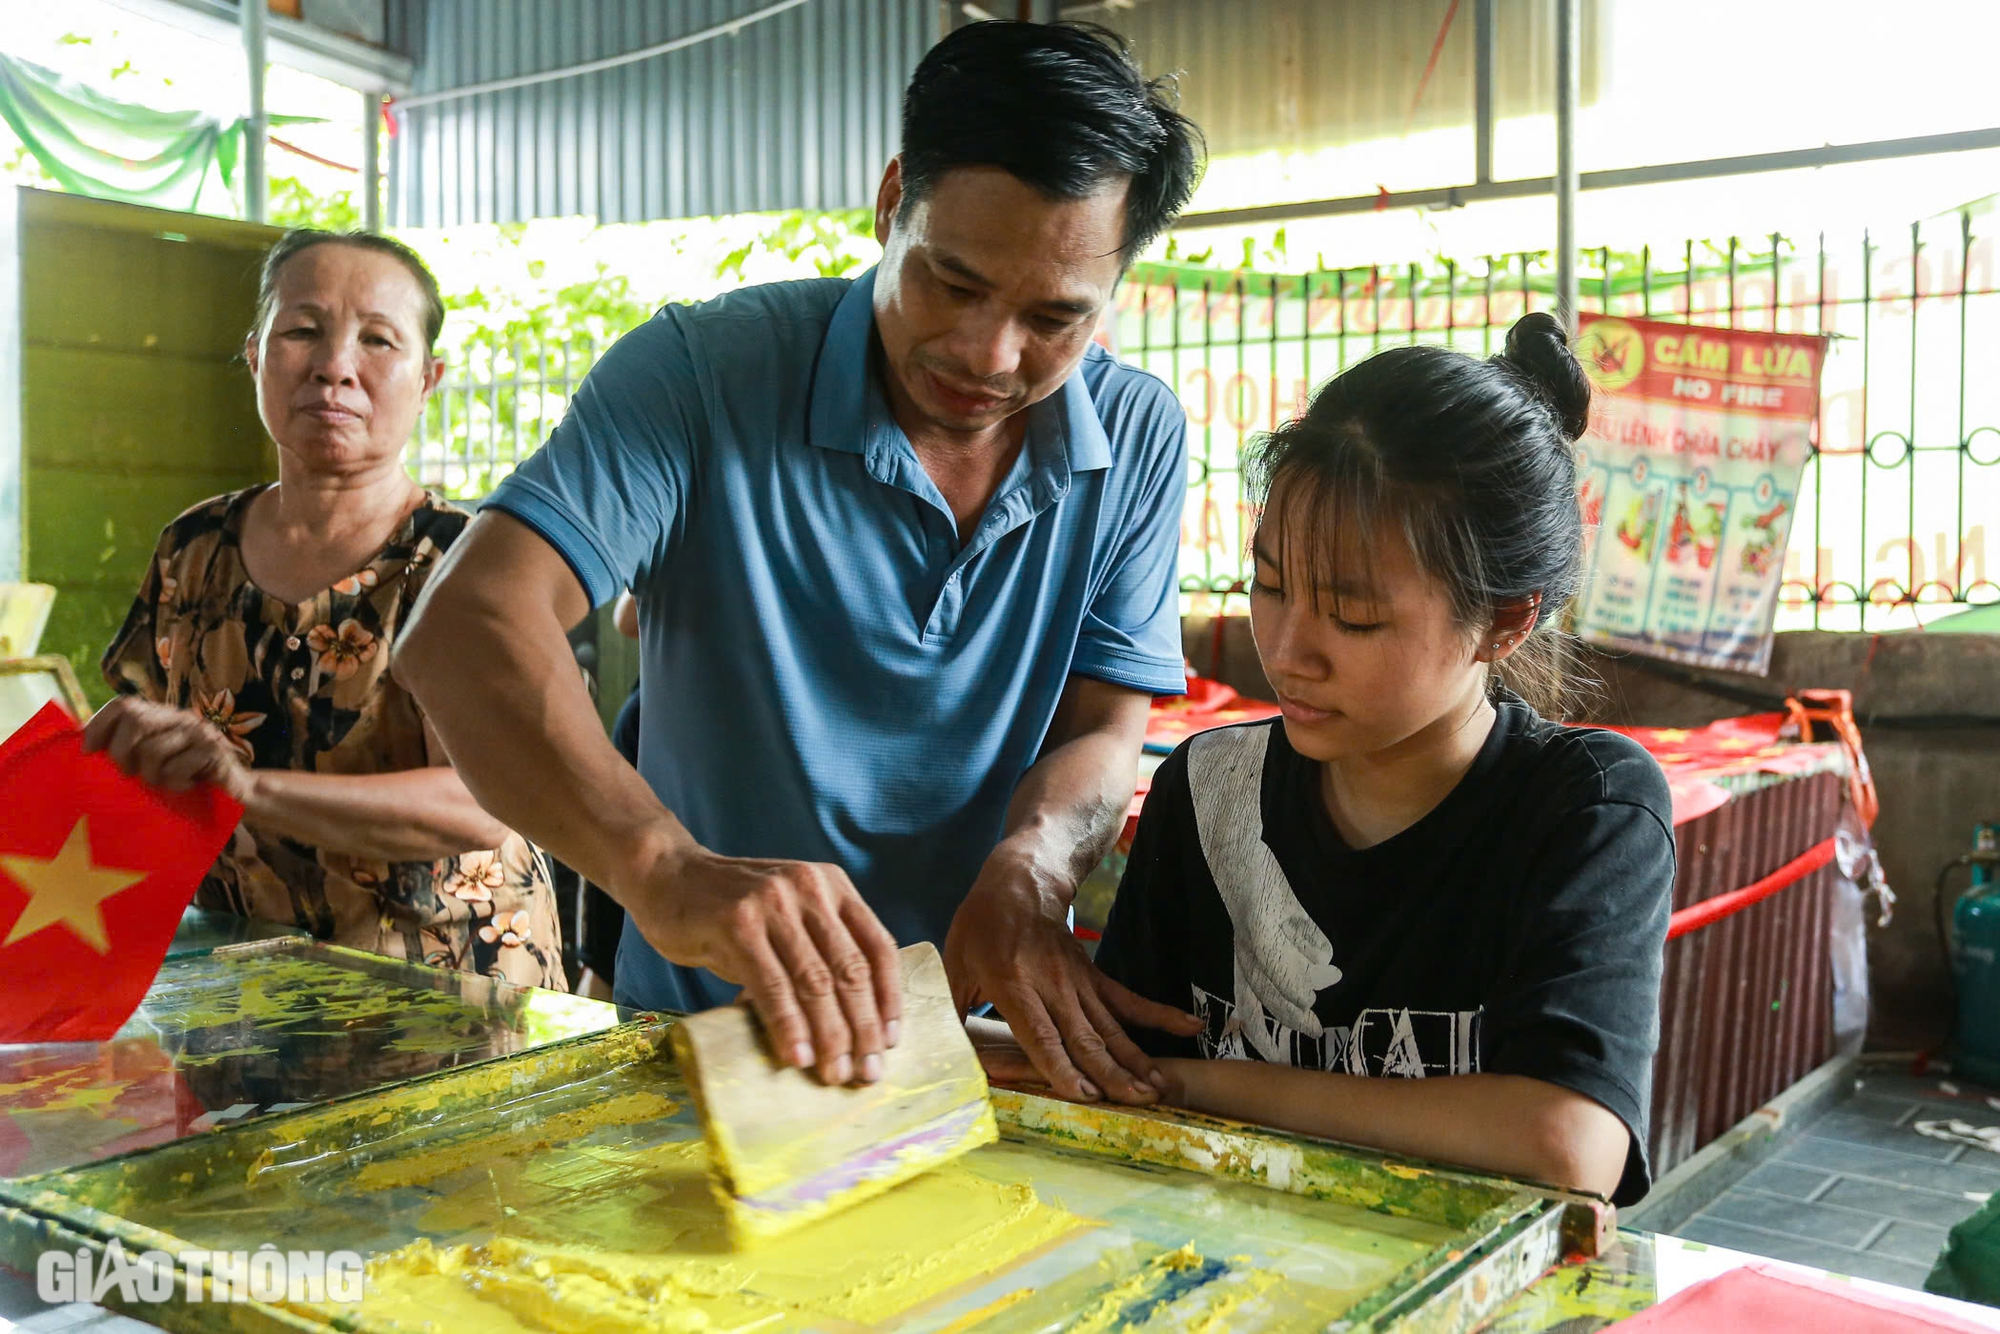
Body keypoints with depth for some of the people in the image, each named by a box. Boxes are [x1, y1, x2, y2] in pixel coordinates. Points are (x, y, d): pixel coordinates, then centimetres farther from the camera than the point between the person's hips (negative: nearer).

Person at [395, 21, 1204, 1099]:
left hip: (988, 1036, 4)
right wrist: (663, 867, -41)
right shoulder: (700, 375, -13)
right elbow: (465, 629, -24)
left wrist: (1026, 872, -24)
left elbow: (1101, 730, -1)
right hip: (704, 1035, -3)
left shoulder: (1139, 441, -2)